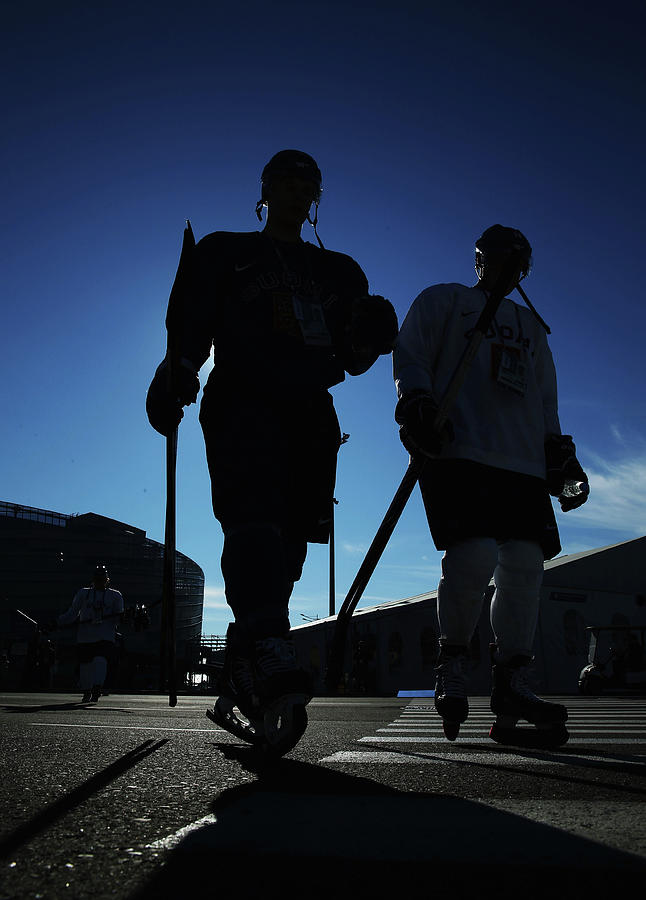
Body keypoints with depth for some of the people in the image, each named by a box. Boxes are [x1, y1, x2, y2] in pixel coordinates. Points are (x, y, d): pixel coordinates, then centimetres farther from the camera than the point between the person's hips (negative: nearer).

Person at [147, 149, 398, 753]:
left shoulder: (341, 272, 25)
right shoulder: (223, 253, 17)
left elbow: (351, 361, 19)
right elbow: (192, 327, 4)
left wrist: (369, 336, -5)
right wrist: (175, 374, -17)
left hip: (310, 415, 4)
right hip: (242, 403, -4)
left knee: (287, 542, -4)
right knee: (255, 519, -28)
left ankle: (238, 687, 2)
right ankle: (271, 657, -45)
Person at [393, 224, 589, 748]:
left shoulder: (532, 326, 32)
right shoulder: (443, 301, 16)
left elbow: (546, 397, 30)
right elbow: (409, 354, 5)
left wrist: (559, 452, 16)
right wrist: (417, 402, -14)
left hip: (524, 461, 6)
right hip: (459, 450, -6)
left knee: (525, 562, -8)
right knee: (475, 552, -22)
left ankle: (511, 686, 0)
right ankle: (452, 663, 0)